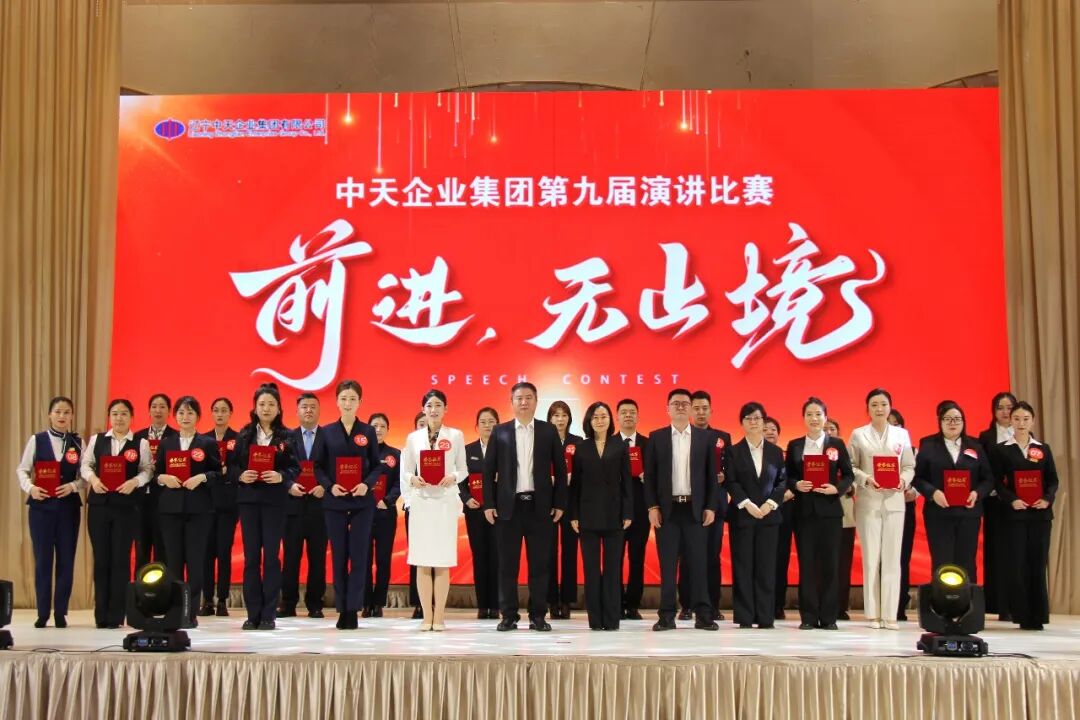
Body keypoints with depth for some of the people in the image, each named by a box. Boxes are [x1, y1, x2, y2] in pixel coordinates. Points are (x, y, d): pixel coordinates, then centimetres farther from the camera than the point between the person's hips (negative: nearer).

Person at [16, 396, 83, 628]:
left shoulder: (78, 443, 5)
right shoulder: (36, 440, 2)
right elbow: (22, 469, 2)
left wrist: (72, 486, -16)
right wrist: (30, 487, -15)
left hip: (69, 506, 1)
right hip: (41, 505, -1)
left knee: (66, 560, 3)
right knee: (42, 560, 2)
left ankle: (60, 613, 11)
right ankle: (43, 613, 11)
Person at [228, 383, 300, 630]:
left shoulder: (287, 437, 3)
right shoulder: (244, 435, 8)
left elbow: (296, 468, -1)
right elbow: (231, 465, 6)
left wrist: (281, 476, -19)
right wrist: (240, 475, -14)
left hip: (275, 500, -2)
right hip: (248, 499, 2)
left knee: (271, 555, -1)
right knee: (251, 556, 3)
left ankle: (269, 615, 5)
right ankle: (253, 614, 9)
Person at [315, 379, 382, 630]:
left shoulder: (368, 432, 5)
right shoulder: (326, 432, 6)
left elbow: (377, 466, 5)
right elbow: (318, 466, 4)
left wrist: (367, 484, -13)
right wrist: (330, 486, -13)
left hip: (362, 502, 0)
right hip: (335, 501, 1)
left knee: (359, 555, -3)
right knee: (339, 556, 4)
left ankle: (353, 609, 0)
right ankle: (342, 609, 10)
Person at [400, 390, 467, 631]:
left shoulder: (456, 436, 5)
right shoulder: (413, 437, 9)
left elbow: (463, 469, 6)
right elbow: (405, 471, 8)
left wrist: (452, 478, -14)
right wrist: (412, 479, -13)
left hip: (446, 501, -1)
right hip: (421, 501, 1)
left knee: (442, 562, 0)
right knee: (422, 562, 1)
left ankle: (439, 616, 5)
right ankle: (426, 616, 7)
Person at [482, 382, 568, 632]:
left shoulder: (549, 431, 6)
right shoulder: (500, 432, 5)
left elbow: (560, 469, 6)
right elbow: (488, 470, 5)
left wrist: (559, 504, 0)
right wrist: (489, 504, -2)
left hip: (540, 505, 0)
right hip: (508, 506, 0)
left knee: (540, 563, 3)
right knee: (507, 564, 3)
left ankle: (538, 616, 10)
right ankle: (509, 616, 10)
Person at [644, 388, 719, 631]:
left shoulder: (705, 438, 7)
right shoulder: (656, 437, 6)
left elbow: (711, 475, 6)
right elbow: (650, 475, 3)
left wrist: (711, 507, -1)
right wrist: (652, 507, -5)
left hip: (695, 508, 0)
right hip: (666, 508, 0)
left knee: (698, 563, 1)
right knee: (667, 564, 2)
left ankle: (703, 615, 5)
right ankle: (667, 615, 6)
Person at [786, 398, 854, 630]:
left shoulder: (837, 444, 5)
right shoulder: (794, 446, 8)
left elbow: (849, 475, 5)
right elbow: (787, 476, 7)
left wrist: (837, 488, -13)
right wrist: (796, 485, -13)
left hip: (830, 509, -1)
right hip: (803, 510, 1)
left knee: (830, 563, 1)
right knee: (806, 562, 1)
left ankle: (828, 616, 8)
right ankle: (808, 616, 7)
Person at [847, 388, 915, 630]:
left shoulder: (902, 434, 11)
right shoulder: (858, 435, 6)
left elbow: (909, 466, 8)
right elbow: (850, 467, 2)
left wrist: (904, 480, -11)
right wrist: (866, 479, -15)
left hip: (894, 501, 1)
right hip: (868, 502, -1)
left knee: (892, 558, -1)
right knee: (871, 557, 0)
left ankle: (890, 615, 4)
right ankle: (873, 614, 6)